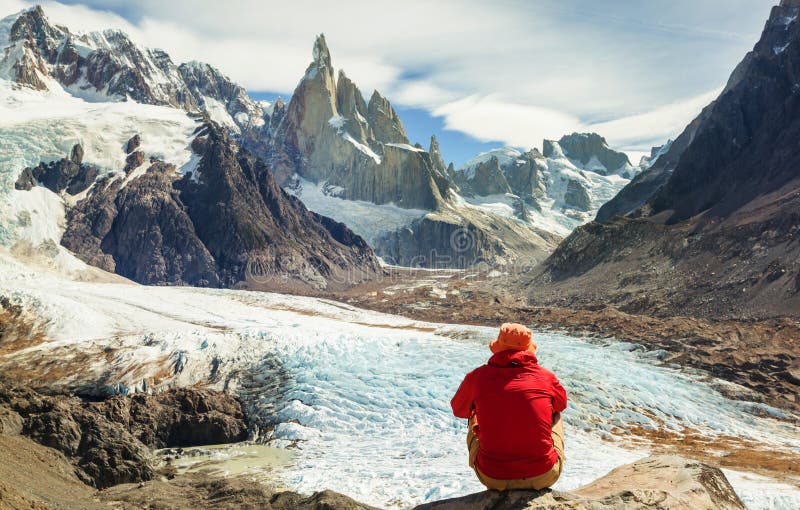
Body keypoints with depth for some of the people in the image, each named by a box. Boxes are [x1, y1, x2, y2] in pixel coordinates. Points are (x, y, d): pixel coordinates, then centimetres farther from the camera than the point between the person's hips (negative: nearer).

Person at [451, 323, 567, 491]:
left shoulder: (477, 376, -6)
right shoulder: (546, 376, -4)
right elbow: (562, 404, 20)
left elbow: (459, 410, 15)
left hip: (492, 478, 0)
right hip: (543, 477, 1)